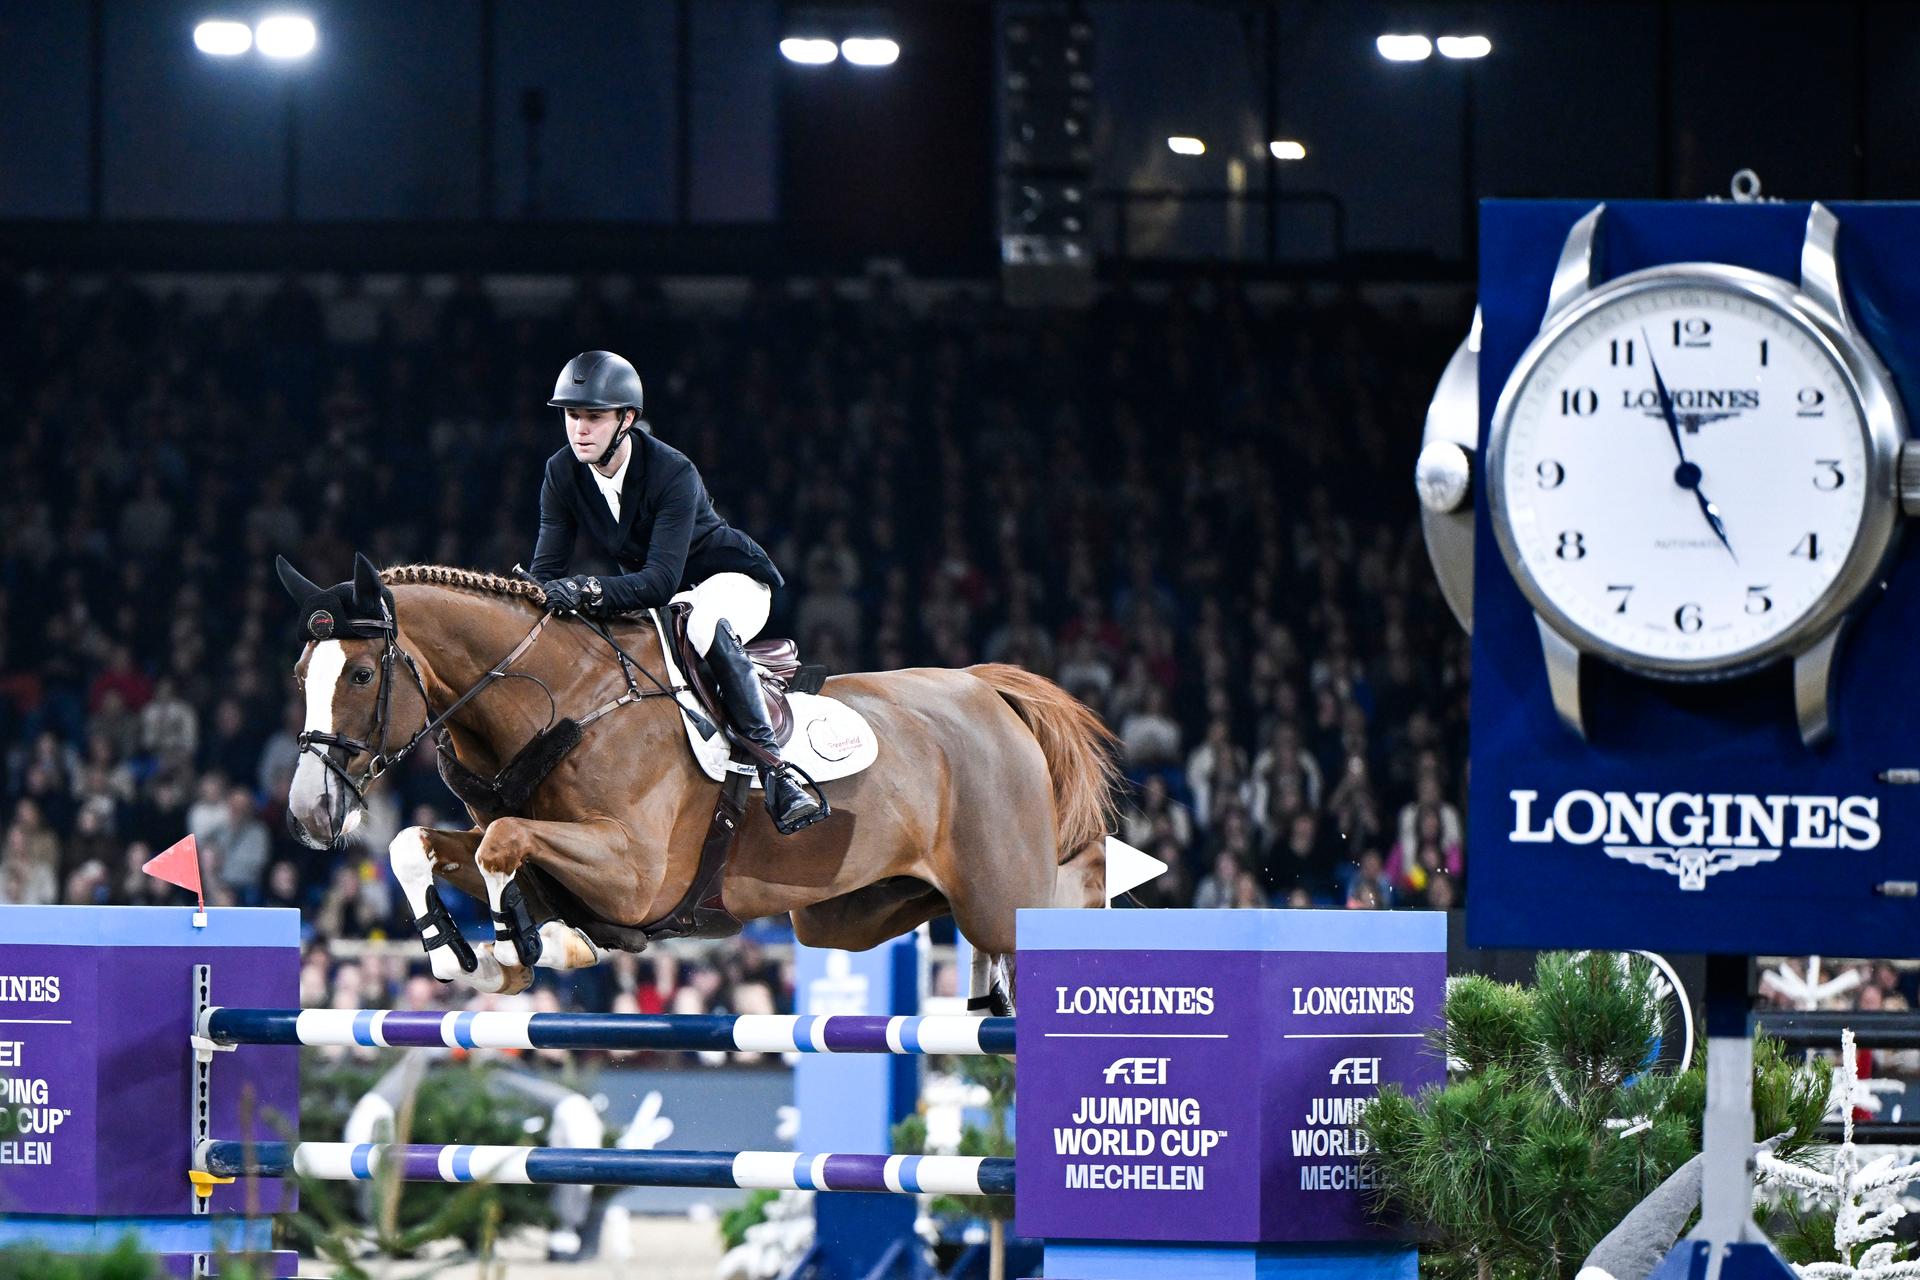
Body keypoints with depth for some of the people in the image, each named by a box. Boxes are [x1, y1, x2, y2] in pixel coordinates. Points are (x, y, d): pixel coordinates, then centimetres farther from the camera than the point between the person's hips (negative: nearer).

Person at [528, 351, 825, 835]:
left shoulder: (673, 473, -31)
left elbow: (661, 580, -39)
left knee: (709, 630, -39)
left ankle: (775, 768, -39)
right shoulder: (562, 474, -13)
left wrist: (590, 592, -56)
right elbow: (547, 568, -12)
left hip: (728, 581, -7)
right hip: (645, 591, 7)